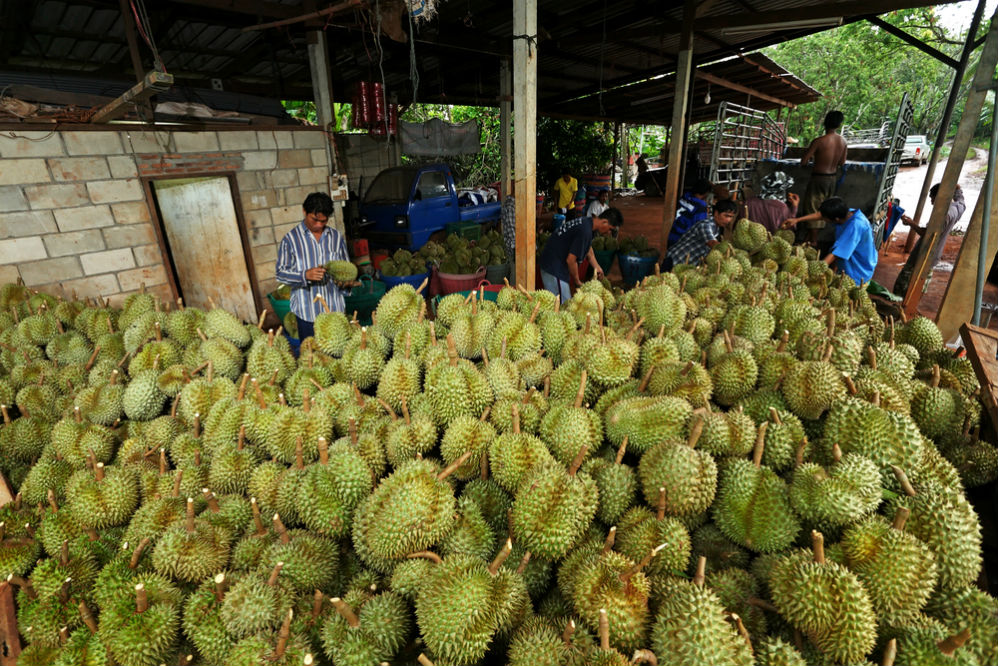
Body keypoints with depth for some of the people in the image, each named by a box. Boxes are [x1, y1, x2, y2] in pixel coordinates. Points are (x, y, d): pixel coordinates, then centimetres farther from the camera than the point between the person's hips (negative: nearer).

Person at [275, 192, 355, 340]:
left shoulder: (337, 237, 6)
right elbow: (281, 273, -4)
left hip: (335, 308, 3)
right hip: (307, 311, -2)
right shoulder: (291, 239, -3)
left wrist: (346, 279, -10)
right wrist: (305, 275, -23)